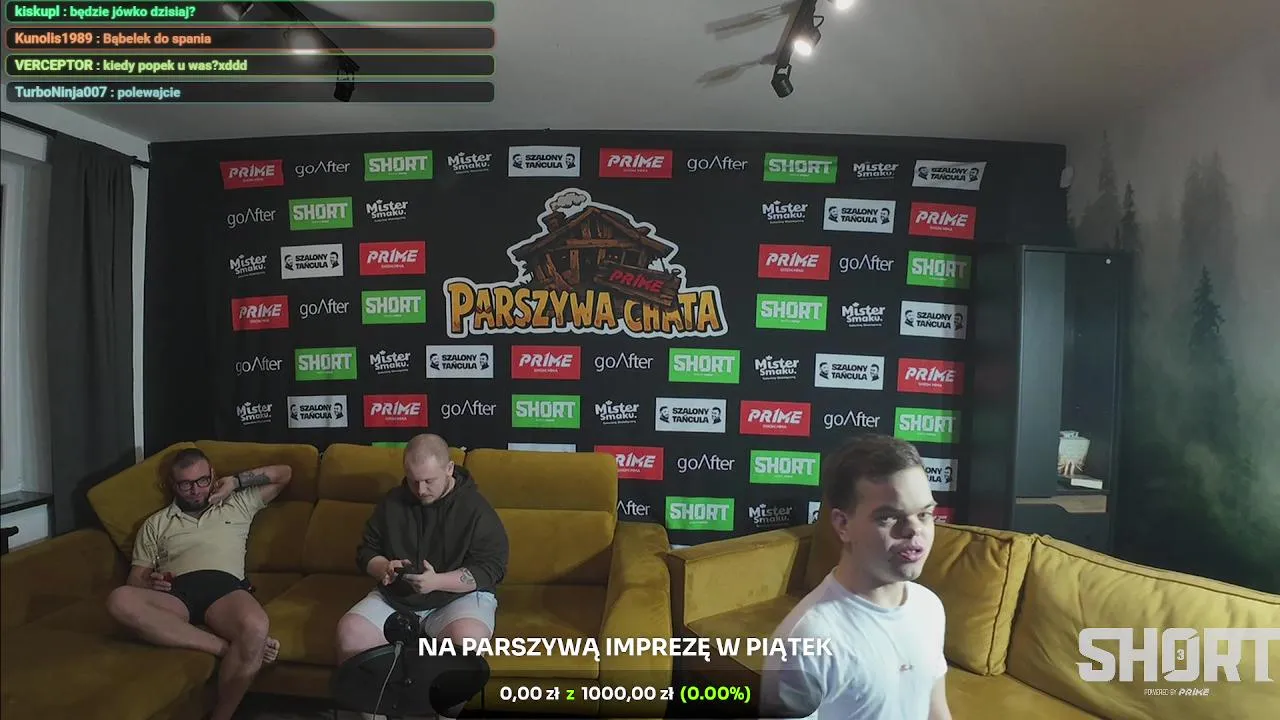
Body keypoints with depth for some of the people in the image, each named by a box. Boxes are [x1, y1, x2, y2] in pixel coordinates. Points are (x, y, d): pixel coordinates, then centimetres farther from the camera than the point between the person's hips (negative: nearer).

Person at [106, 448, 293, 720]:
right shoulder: (155, 524, 28)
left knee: (255, 627, -38)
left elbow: (284, 473, 27)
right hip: (175, 593, 2)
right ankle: (227, 648, -33)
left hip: (225, 588, -2)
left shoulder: (237, 505, 26)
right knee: (120, 600, -35)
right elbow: (134, 579, 22)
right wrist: (148, 582, -2)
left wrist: (236, 480, 19)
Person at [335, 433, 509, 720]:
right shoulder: (391, 502, 2)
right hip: (394, 596, 4)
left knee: (466, 638, -35)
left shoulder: (476, 508, -10)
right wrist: (384, 568, -12)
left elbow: (491, 569, -13)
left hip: (459, 596, -4)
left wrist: (437, 581, -26)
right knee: (349, 631, -21)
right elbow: (366, 551, 12)